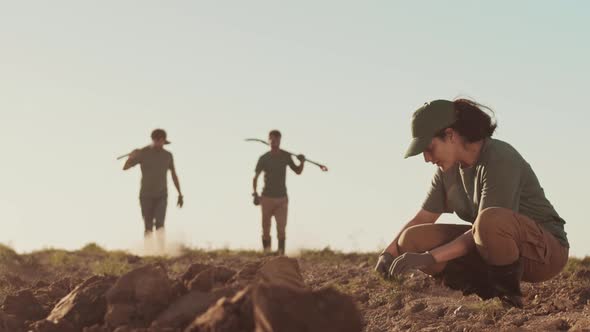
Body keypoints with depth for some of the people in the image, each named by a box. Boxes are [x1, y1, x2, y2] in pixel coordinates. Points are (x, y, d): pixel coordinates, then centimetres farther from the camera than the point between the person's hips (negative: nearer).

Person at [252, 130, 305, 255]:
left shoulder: (286, 156, 5)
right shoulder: (264, 158, -2)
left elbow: (298, 171, 12)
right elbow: (256, 177, 0)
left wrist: (302, 162, -9)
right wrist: (255, 193, -10)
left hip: (282, 198, 1)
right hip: (267, 198, -1)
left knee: (281, 228, -7)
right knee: (266, 229, 2)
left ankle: (281, 254, -6)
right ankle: (266, 253, 9)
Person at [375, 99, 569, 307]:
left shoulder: (500, 160, -22)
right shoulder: (448, 169, 3)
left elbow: (487, 225, -27)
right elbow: (421, 219, 8)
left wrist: (431, 257, -30)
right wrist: (389, 254, -8)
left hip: (546, 250, -8)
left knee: (489, 219, -42)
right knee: (412, 239, -9)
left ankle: (508, 294, -18)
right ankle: (487, 291, -5)